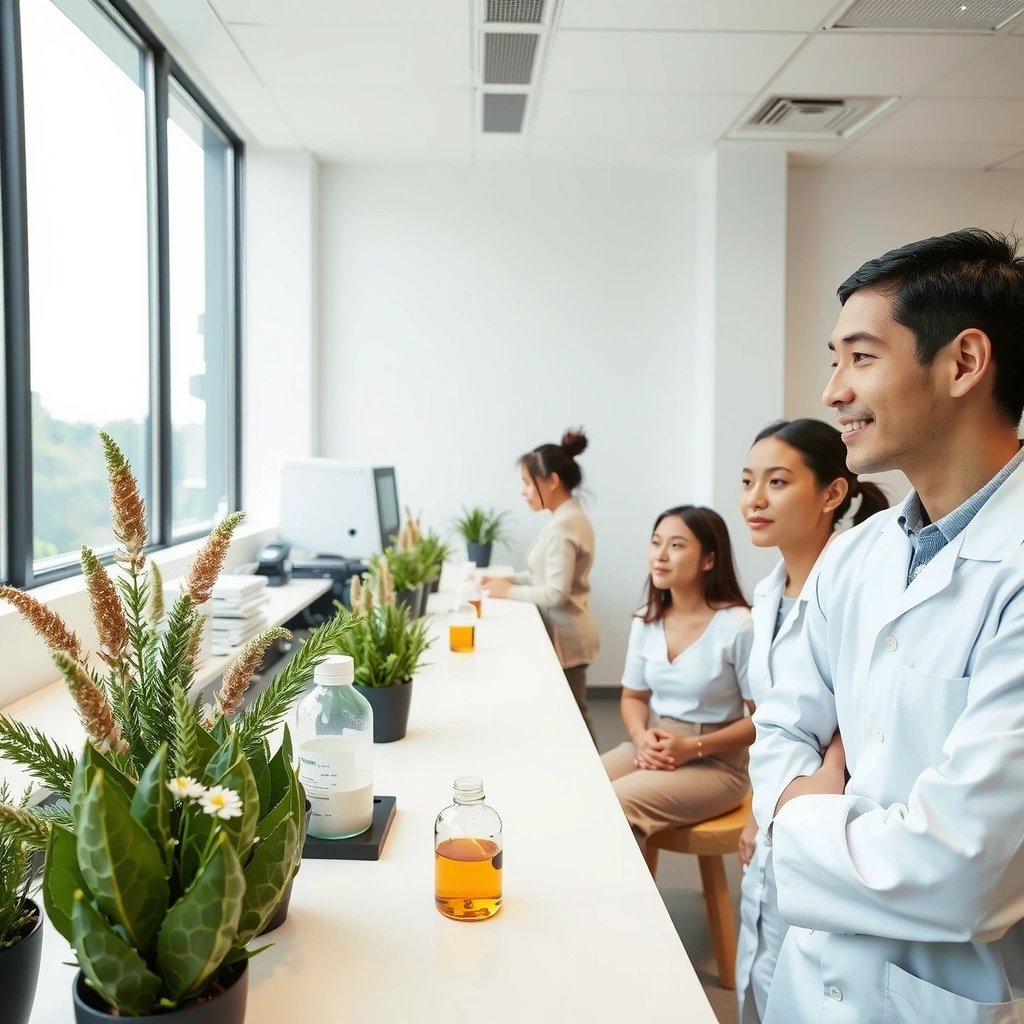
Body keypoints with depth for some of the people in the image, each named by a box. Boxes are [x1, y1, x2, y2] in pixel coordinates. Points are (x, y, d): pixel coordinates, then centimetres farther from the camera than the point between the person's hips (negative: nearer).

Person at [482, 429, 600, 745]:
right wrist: (510, 579, 5)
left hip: (565, 636, -10)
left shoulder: (563, 525, -21)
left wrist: (510, 591, -13)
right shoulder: (569, 516, 10)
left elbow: (557, 593, -24)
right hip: (564, 633, 10)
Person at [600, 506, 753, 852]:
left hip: (715, 763, -6)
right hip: (652, 748, 6)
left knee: (613, 806, -27)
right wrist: (641, 737, -10)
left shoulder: (737, 627, -16)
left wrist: (693, 748, -20)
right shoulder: (645, 620, 4)